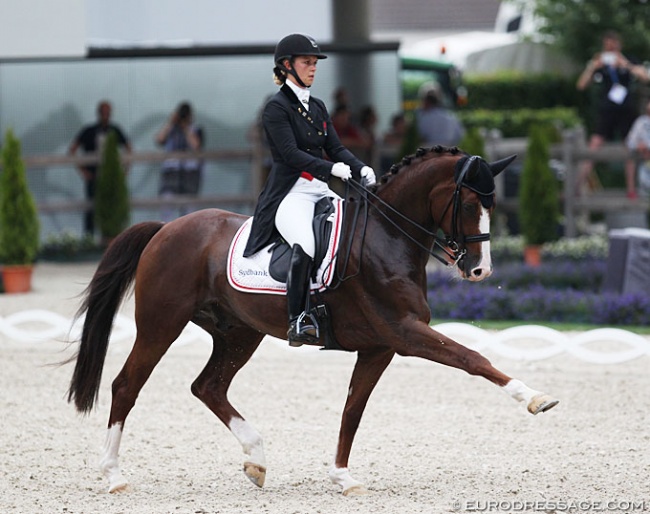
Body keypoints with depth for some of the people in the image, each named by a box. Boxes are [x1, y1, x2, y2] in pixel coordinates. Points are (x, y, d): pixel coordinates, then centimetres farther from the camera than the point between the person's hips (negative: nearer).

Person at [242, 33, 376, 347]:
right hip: (290, 194, -8)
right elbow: (291, 153, -14)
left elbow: (335, 148, 15)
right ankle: (298, 321, -28)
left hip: (321, 191, 8)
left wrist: (360, 169, -5)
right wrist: (331, 169, -26)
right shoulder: (276, 108, -3)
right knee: (305, 245, -34)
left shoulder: (317, 107, 20)